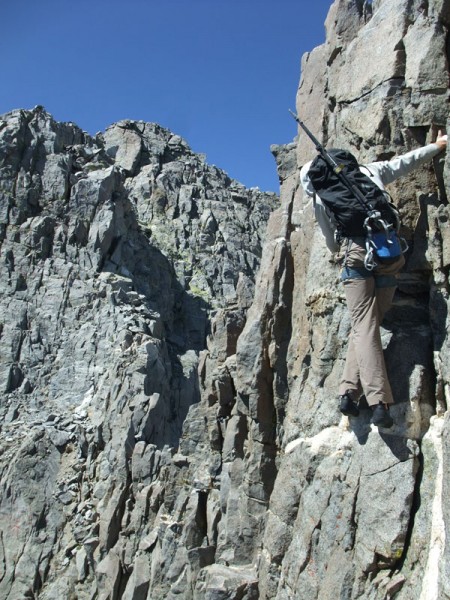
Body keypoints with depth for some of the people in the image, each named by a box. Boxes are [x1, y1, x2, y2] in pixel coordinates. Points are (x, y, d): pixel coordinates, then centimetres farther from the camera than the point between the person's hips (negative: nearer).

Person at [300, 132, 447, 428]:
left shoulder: (320, 199, 14)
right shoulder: (371, 170, 17)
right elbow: (406, 161, 30)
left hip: (356, 254, -2)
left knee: (364, 327, -3)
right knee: (367, 325, 9)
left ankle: (378, 401, -14)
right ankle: (350, 390, 3)